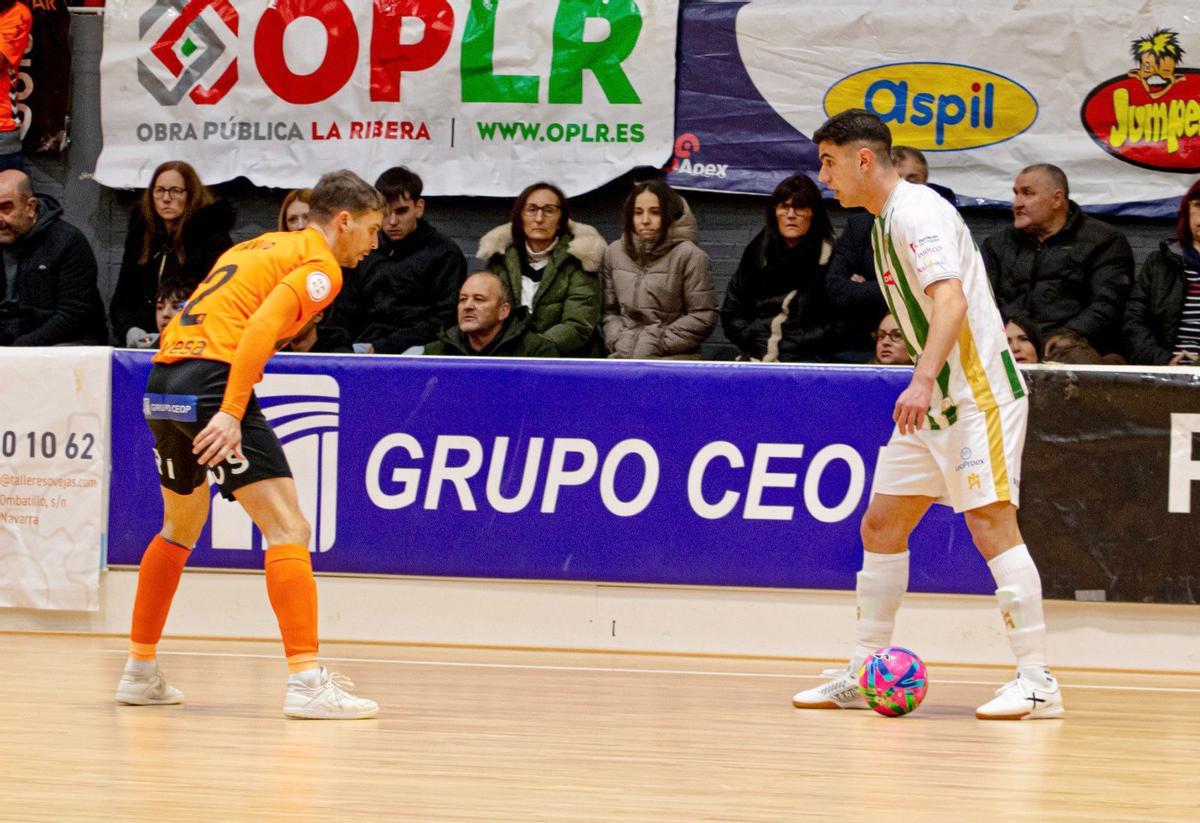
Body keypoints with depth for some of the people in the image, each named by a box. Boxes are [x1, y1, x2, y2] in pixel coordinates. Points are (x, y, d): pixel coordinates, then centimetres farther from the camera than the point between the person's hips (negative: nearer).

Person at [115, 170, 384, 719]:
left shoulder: (258, 247, 25)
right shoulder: (319, 265, -1)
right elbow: (262, 325, -17)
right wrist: (232, 413, -22)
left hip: (162, 383, 9)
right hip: (214, 382, -9)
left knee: (181, 530, 26)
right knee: (287, 529, -10)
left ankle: (140, 672, 33)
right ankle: (306, 682, -20)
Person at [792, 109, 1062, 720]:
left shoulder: (918, 212, -15)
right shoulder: (885, 222, 16)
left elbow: (951, 301, -28)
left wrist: (924, 378, -39)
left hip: (978, 394, -10)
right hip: (935, 402, 10)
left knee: (991, 525, -15)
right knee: (881, 526, 8)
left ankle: (1037, 681, -14)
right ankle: (862, 675, 14)